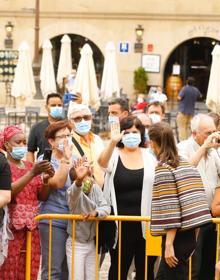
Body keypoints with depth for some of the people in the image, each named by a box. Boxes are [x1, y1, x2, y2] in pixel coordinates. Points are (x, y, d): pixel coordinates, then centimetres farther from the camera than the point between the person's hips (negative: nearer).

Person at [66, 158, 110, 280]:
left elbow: (106, 207, -10)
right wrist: (79, 180, -68)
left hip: (91, 243, 5)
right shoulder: (72, 193, -20)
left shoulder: (95, 189, -3)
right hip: (76, 244, -5)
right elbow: (75, 191, -45)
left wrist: (96, 212, -33)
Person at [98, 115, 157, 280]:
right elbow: (102, 162, -24)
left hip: (145, 223, 2)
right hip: (121, 223, -2)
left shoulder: (150, 157, 6)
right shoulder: (114, 155, -1)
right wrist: (112, 142, -42)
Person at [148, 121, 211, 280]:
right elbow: (197, 202, 12)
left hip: (177, 236, -8)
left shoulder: (163, 168, -12)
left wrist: (169, 244, -16)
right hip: (190, 235, 8)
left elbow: (170, 210, -17)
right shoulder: (187, 165, 11)